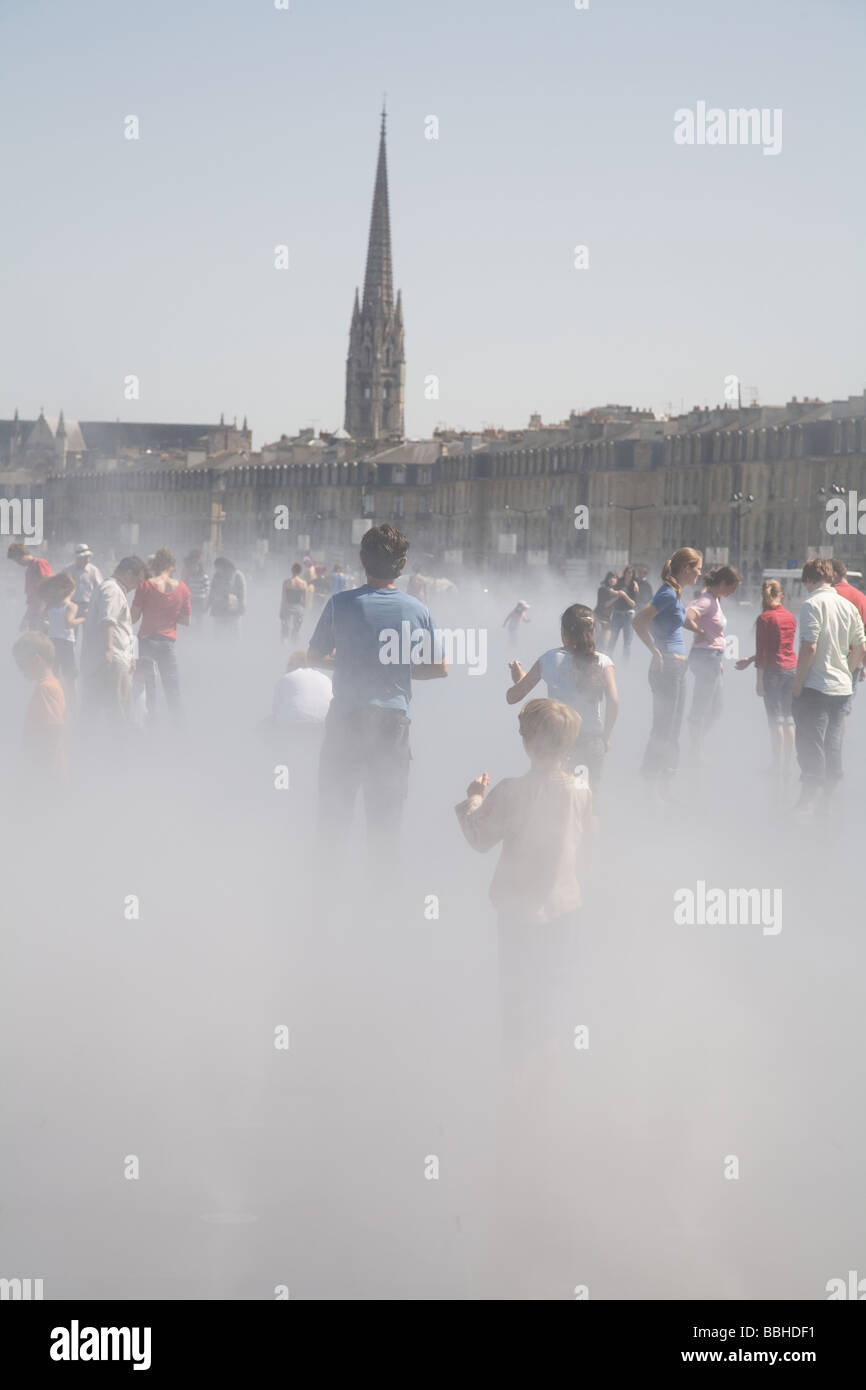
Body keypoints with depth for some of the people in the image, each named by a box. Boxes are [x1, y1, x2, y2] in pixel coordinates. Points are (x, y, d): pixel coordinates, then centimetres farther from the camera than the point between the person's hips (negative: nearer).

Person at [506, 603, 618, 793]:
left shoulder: (548, 660, -1)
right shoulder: (603, 662, -3)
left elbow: (512, 697, 2)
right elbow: (613, 701, -16)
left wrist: (518, 677, 23)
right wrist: (605, 737, -3)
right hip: (591, 740, 0)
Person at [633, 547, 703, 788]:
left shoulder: (676, 592, 12)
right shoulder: (668, 593, -16)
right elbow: (639, 623, -24)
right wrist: (656, 653, -19)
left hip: (676, 667, 10)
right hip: (667, 666, -10)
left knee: (672, 731, 14)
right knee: (664, 730, -5)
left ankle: (662, 787, 21)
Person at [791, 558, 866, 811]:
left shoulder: (811, 605, -12)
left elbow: (809, 648, -20)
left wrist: (798, 684, -12)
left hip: (816, 686, -7)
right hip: (842, 688, 7)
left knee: (810, 746, -3)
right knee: (833, 746, 15)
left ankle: (807, 803, -4)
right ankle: (830, 799, 21)